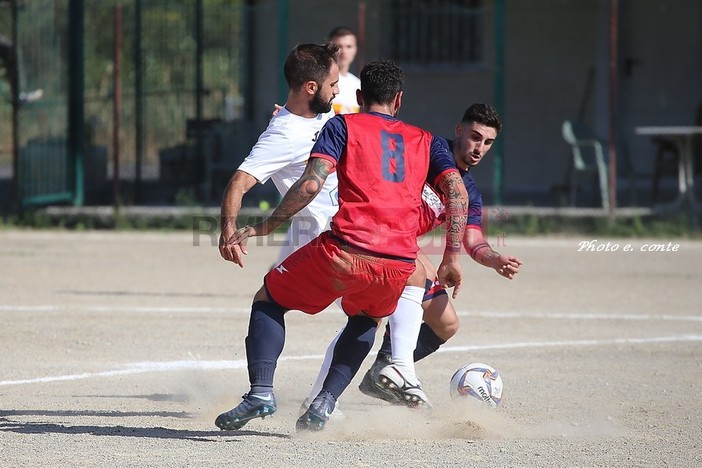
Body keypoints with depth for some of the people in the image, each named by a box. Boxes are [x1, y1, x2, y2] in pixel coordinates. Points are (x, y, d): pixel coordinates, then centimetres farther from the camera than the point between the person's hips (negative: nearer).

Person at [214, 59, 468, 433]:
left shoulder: (343, 125, 12)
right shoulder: (426, 141, 21)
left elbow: (311, 184, -3)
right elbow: (457, 193, 7)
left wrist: (265, 226, 4)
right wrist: (452, 258, 8)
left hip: (343, 251, -3)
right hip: (399, 266, 3)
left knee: (268, 300, 20)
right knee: (366, 318, 35)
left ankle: (261, 392, 0)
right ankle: (323, 405, 18)